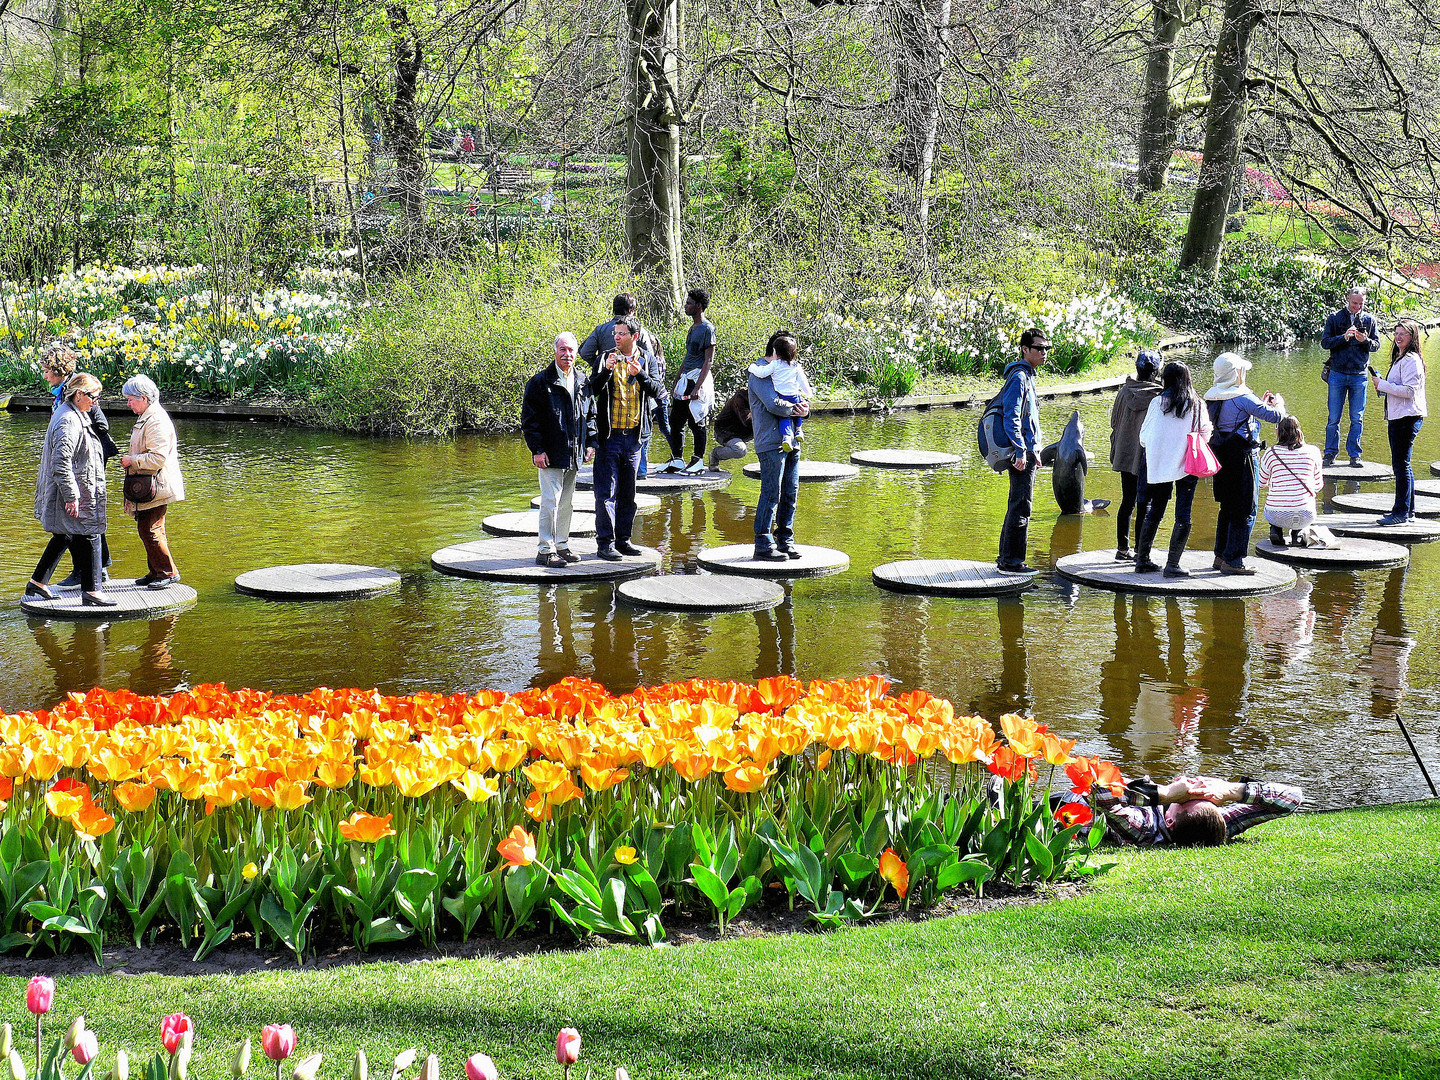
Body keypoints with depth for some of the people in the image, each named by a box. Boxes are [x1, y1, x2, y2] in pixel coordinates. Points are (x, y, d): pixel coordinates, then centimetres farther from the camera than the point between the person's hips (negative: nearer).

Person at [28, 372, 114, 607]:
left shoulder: (77, 415, 13)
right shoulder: (68, 421, -20)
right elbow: (61, 463, -25)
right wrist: (72, 497, -25)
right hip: (73, 493, -11)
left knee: (63, 536, 17)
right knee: (88, 536, -4)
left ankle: (38, 583, 24)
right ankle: (90, 591, 2)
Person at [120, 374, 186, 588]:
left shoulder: (157, 422, -18)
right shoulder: (146, 418, 16)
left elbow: (158, 457, -25)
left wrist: (132, 461, -16)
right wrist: (130, 462, 17)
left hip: (155, 487, -11)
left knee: (149, 530, -10)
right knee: (146, 529, 14)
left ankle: (168, 572, -2)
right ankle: (155, 572, 22)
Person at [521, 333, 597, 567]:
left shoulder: (582, 382, 10)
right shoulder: (540, 381, -6)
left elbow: (590, 414, 20)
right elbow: (529, 418, -7)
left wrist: (590, 443, 10)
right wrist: (537, 449, -12)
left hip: (574, 455, 6)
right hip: (550, 455, -6)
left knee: (566, 502, 13)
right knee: (551, 501, -7)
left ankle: (562, 545, 23)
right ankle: (546, 551, -2)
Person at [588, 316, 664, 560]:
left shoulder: (647, 361, 4)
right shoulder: (607, 358, 1)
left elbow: (658, 392, -7)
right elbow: (594, 389, -9)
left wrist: (640, 374, -22)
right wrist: (606, 370, -26)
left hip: (634, 436, 2)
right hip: (609, 436, -2)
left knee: (628, 492, 10)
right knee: (606, 491, -5)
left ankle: (623, 539, 20)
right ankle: (605, 542, -1)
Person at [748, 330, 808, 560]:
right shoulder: (760, 374, -7)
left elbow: (800, 401, 20)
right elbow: (774, 404, -20)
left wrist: (804, 409, -3)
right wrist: (795, 409, -7)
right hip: (771, 442, -9)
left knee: (791, 492, 10)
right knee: (771, 494, -8)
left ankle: (785, 540, 19)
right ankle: (763, 545, -4)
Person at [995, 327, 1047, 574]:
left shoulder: (1027, 375, 18)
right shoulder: (1019, 376, -14)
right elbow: (1011, 417, -21)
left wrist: (1035, 451, 25)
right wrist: (1021, 451, -25)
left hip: (1027, 451, 10)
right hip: (1022, 453, -10)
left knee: (1018, 505, 14)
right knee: (1021, 506, -9)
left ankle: (1007, 557, 20)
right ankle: (1011, 561, -8)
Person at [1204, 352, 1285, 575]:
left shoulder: (1213, 397, 8)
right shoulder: (1243, 397, -17)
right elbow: (1275, 416, -17)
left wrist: (1263, 403, 20)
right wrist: (1278, 403, 4)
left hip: (1222, 456, 8)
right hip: (1243, 457, -8)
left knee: (1227, 507, 18)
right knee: (1245, 511, -1)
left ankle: (1221, 555, 23)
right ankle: (1233, 560, -2)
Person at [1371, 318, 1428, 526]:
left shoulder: (1411, 360, -14)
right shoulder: (1401, 358, 18)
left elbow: (1409, 390, -21)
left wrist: (1382, 385, -15)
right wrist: (1383, 386, 12)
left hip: (1407, 418, -11)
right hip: (1398, 417, 11)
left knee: (1401, 464, -10)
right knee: (1401, 464, 14)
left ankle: (1401, 512, -8)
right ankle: (1408, 510, 20)